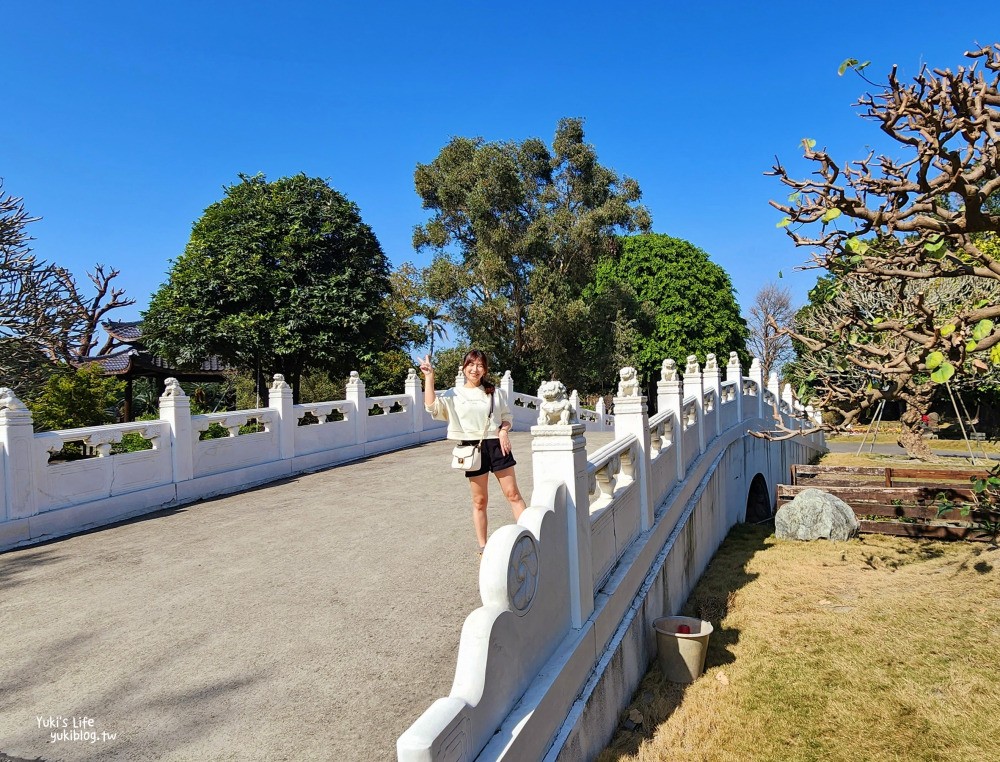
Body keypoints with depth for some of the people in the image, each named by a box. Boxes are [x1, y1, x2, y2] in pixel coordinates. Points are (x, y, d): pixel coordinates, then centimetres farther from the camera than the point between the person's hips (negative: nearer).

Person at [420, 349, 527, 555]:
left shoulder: (494, 392, 7)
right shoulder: (454, 395, 2)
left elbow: (507, 416, 13)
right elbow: (432, 406, -13)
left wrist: (504, 430, -7)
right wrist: (429, 377, -17)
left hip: (496, 445, 1)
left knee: (513, 494, 2)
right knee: (480, 500, 8)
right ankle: (483, 546, 19)